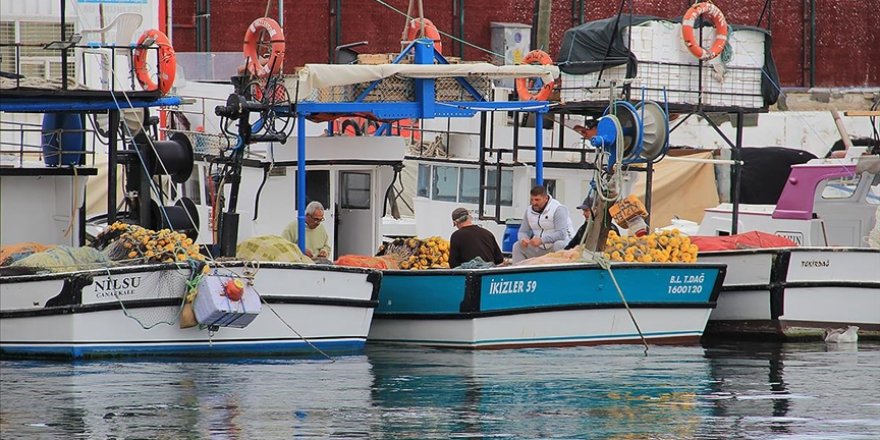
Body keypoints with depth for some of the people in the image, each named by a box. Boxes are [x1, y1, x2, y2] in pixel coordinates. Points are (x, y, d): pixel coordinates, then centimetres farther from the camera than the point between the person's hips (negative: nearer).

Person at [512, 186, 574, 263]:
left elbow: (561, 233, -27)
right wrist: (523, 239, -19)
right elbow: (523, 232, 8)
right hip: (540, 248, 6)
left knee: (559, 245, -39)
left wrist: (541, 240, -37)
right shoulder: (529, 211, 3)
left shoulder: (558, 209, -17)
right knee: (517, 246, -5)